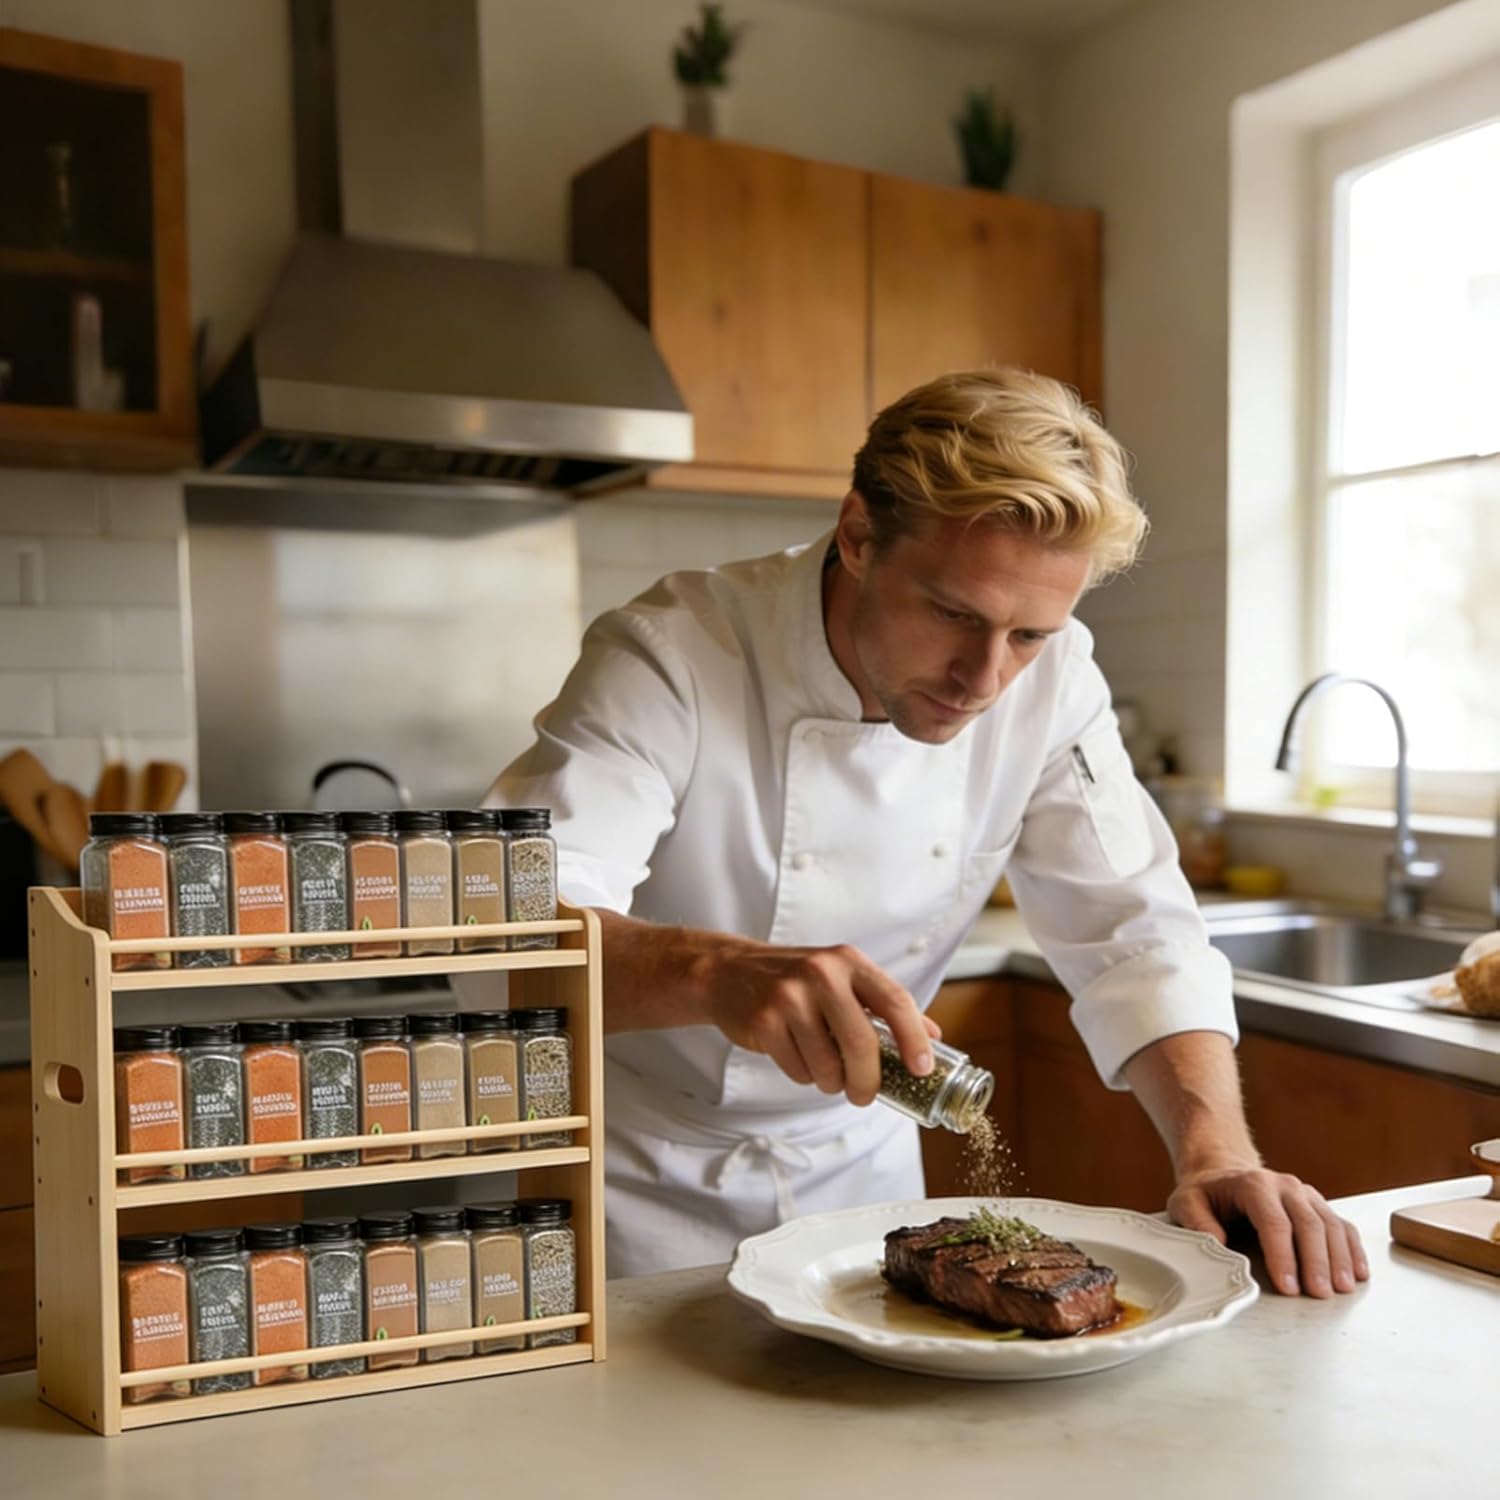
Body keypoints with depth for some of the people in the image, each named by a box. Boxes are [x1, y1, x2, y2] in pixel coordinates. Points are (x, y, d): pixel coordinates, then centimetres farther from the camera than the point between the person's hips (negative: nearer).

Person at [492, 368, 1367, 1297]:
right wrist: (717, 971, -52)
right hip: (645, 1182, -3)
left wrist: (1220, 1155, -24)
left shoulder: (1053, 681, -11)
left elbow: (1134, 936, -9)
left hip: (859, 1164, 4)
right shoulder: (675, 656, -24)